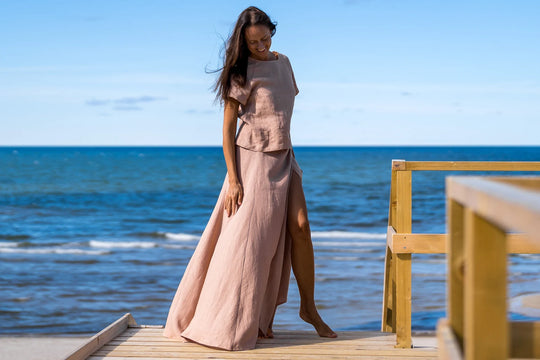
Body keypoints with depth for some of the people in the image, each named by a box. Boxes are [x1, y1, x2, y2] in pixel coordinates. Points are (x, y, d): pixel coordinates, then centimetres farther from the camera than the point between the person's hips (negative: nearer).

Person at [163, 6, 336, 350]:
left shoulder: (283, 62, 12)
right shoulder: (243, 72, -8)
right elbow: (228, 128, -10)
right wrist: (232, 178, -16)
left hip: (284, 157, 6)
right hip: (253, 157, -6)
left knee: (300, 226, -5)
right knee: (251, 238, -4)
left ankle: (309, 307, 6)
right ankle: (237, 322, 7)